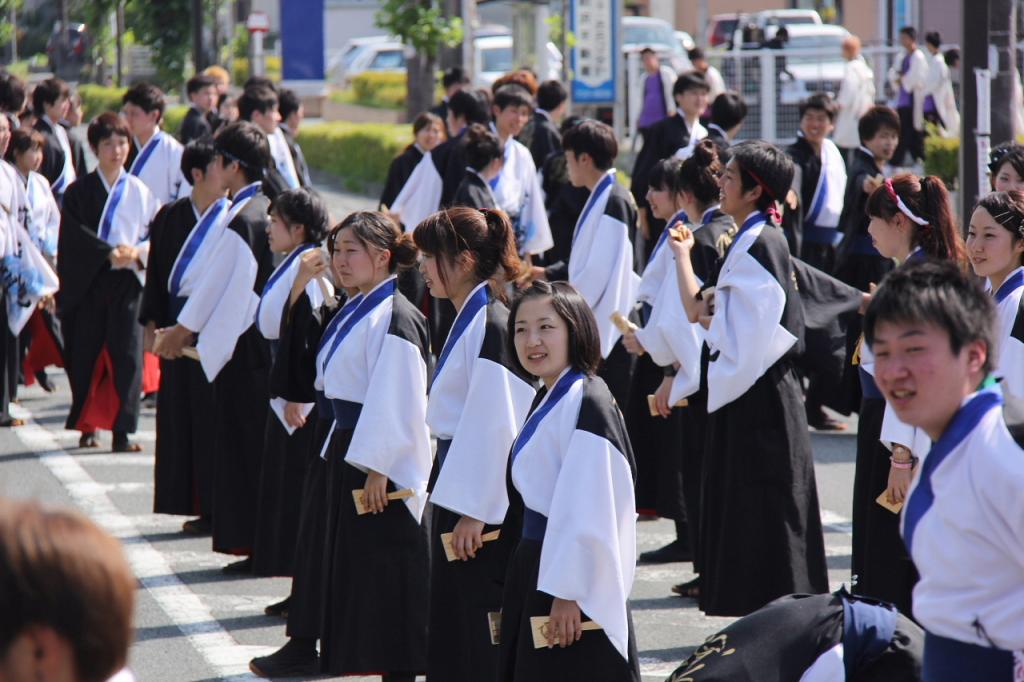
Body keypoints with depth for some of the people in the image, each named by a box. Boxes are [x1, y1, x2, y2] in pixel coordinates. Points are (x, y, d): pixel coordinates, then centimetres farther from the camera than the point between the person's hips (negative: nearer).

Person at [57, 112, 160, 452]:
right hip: (87, 281, 0)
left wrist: (138, 251, -11)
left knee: (127, 355, -7)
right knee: (86, 355, 2)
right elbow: (75, 236, -6)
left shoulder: (139, 191, 8)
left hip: (127, 282, 0)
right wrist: (110, 252, -19)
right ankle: (87, 426, 13)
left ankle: (121, 432, -8)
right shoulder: (79, 191, 4)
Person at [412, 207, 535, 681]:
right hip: (461, 488, 10)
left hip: (483, 500, -10)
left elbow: (493, 425, -22)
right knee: (452, 628, 14)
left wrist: (473, 513, -22)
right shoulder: (471, 320, 13)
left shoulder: (490, 326, -18)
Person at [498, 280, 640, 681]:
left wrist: (567, 592, -22)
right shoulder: (547, 400, 14)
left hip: (570, 573, -10)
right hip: (536, 569, 10)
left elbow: (588, 510, -21)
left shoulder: (586, 403, -16)